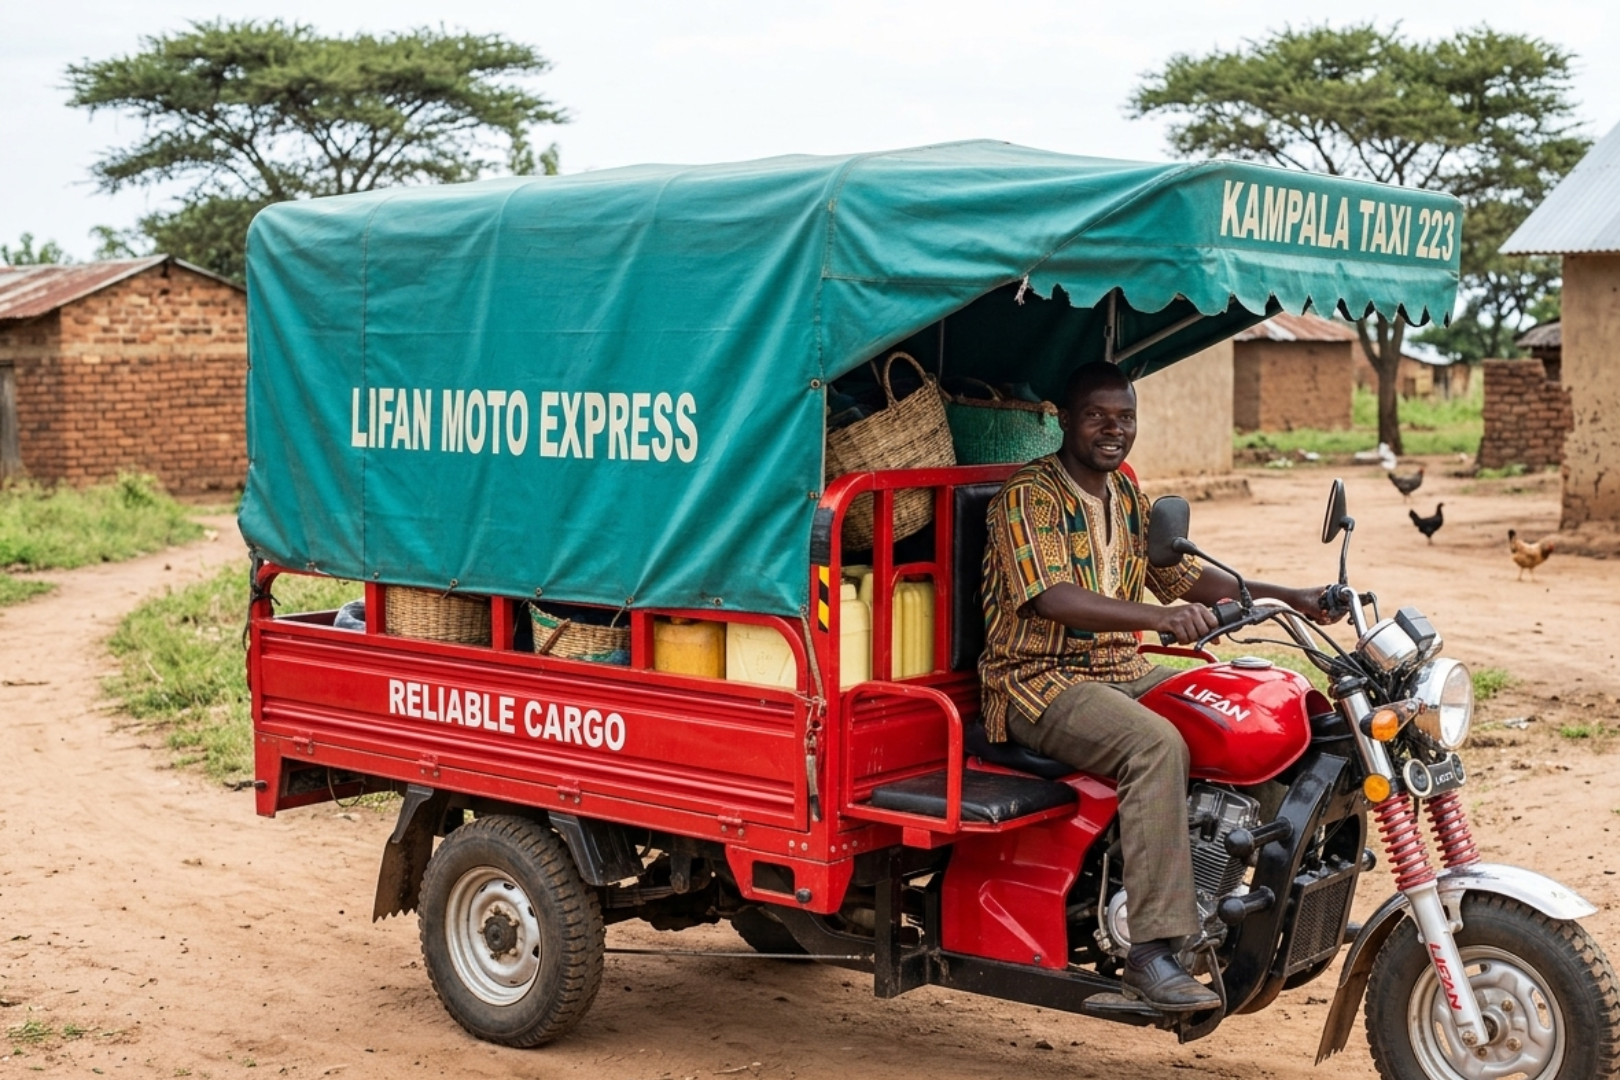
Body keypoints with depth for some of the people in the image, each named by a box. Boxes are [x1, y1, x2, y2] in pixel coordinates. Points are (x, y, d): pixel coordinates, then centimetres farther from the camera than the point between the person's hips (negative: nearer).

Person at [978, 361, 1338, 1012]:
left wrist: (1290, 598, 7)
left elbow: (1183, 574, 18)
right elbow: (1051, 599, -26)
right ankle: (1152, 952, -33)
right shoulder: (1029, 495, -11)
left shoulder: (1126, 495, 15)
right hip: (1041, 683, -8)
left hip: (1124, 673, 8)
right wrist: (1159, 617, -40)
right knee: (1157, 745, -33)